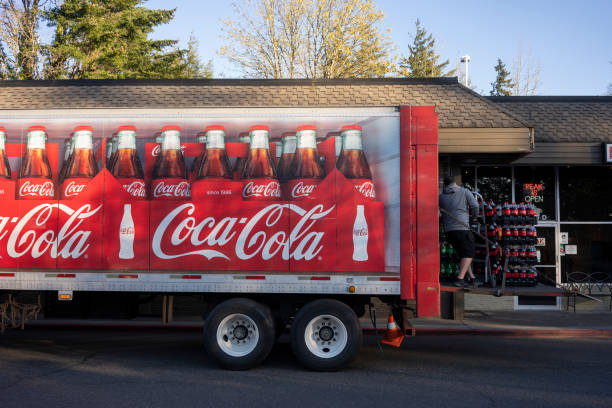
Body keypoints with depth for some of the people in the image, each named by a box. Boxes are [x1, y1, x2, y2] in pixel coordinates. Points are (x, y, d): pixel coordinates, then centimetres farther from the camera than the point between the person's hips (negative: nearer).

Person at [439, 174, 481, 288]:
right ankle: (460, 278, -8)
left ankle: (472, 277, 16)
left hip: (448, 230, 5)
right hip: (461, 228, -5)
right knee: (468, 254, 4)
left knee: (463, 253, 16)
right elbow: (474, 205, -6)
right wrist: (474, 215, 11)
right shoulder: (465, 192, 3)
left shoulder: (441, 197, 11)